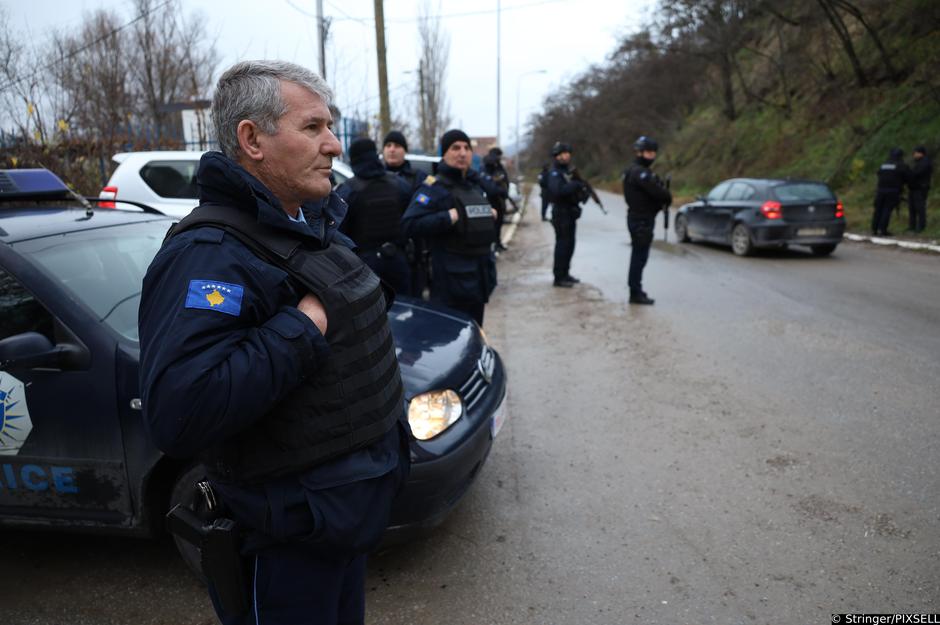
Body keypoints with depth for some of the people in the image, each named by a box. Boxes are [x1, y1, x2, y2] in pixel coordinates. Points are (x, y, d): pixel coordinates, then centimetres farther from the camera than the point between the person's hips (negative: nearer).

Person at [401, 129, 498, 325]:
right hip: (451, 279, -8)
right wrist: (450, 217, -25)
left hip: (479, 275, 8)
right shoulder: (434, 187, -10)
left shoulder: (476, 184, 15)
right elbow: (409, 224, -22)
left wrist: (491, 215, 8)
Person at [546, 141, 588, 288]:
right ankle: (558, 277, -2)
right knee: (562, 244, -7)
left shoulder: (570, 170, 14)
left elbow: (572, 187, 20)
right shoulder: (555, 173, -13)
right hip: (561, 213, -9)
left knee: (569, 244, 13)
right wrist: (576, 185, -27)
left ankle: (565, 273, 23)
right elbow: (557, 190, -30)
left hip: (571, 212, 9)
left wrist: (583, 190, -1)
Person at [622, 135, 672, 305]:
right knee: (640, 256, -5)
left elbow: (651, 192, 15)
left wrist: (663, 199, -2)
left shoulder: (633, 171, 16)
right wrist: (668, 197, -3)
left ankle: (635, 290, 25)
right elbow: (657, 191, -23)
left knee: (638, 256, 16)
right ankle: (636, 293, 0)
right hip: (641, 220, -11)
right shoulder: (639, 172, -17)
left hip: (638, 218, 11)